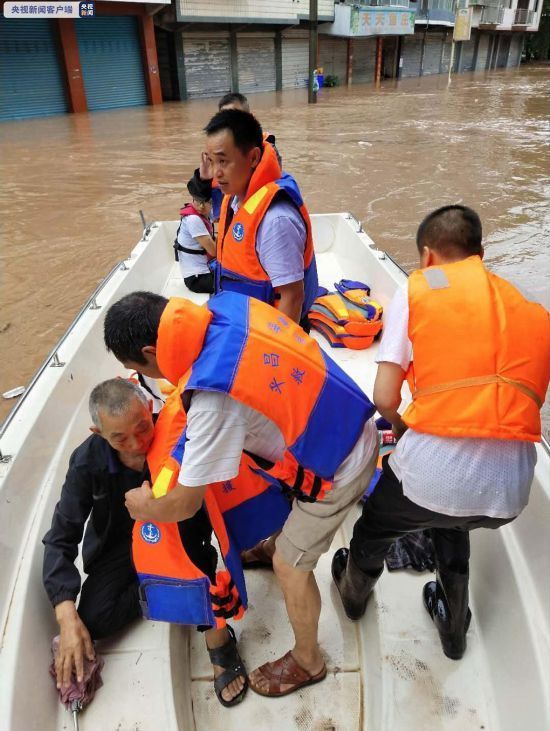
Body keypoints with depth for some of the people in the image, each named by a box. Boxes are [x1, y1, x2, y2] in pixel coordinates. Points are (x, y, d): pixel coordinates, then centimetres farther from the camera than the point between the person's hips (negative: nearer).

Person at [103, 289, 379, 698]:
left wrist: (144, 507, 1)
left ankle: (307, 662, 38)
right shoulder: (230, 304, -12)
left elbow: (185, 505, -20)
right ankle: (276, 545, 62)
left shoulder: (214, 397, -34)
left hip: (338, 469, -8)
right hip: (354, 426, 8)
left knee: (291, 566, 12)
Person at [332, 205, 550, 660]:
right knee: (451, 522, 38)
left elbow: (385, 397, -4)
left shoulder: (417, 289, 2)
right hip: (511, 490, 5)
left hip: (431, 472, -4)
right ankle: (454, 625, 55)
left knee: (375, 525, 29)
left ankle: (354, 591, 59)